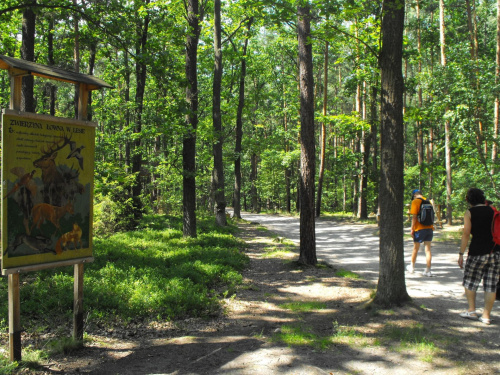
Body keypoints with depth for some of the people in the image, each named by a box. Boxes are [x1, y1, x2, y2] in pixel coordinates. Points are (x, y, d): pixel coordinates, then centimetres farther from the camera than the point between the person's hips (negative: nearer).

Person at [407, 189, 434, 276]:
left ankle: (412, 267, 26)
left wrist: (412, 229, -7)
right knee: (428, 249, 4)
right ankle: (428, 270, 2)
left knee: (415, 249, 11)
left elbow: (414, 217, -13)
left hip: (420, 229, -5)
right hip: (429, 228, 5)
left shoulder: (415, 202, -8)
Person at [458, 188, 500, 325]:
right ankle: (486, 316, 9)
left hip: (478, 251, -4)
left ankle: (472, 311, 13)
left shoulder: (470, 213, -3)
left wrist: (461, 253, -4)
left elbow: (466, 234, -7)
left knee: (470, 281, 14)